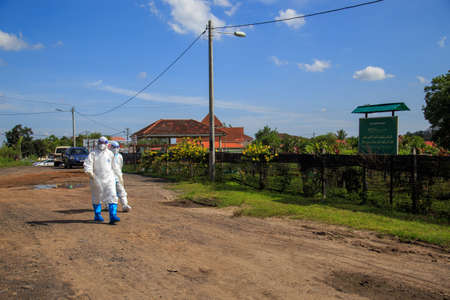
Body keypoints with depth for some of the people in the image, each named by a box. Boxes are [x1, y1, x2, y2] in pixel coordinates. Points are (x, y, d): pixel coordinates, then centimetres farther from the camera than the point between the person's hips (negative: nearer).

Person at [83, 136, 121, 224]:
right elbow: (87, 164, -12)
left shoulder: (110, 154, 10)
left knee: (112, 196, -11)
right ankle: (97, 215, 29)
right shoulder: (93, 154, -1)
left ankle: (113, 217, -13)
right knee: (97, 198, 11)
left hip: (109, 179, 2)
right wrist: (90, 173, -26)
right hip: (97, 179, -2)